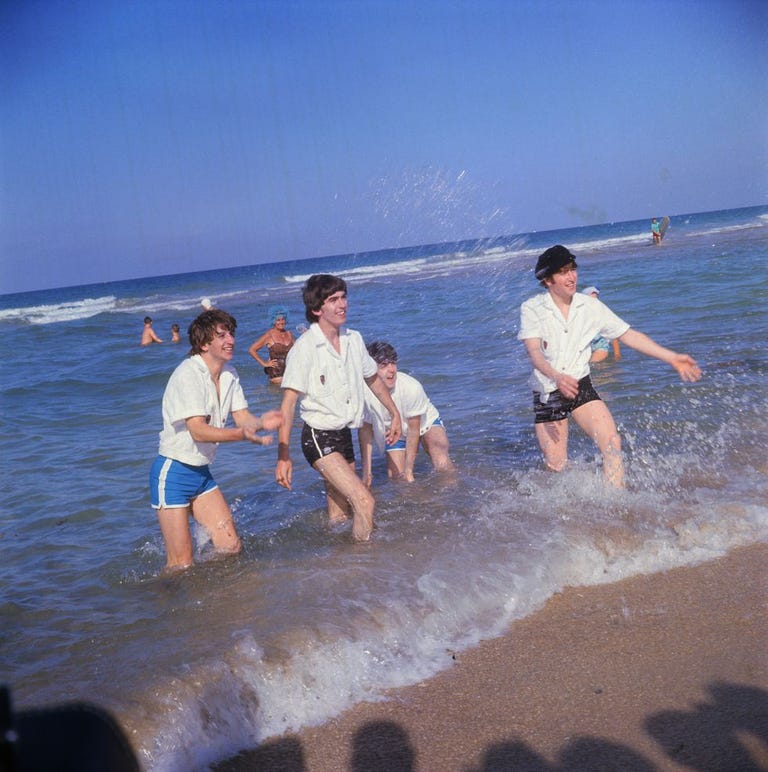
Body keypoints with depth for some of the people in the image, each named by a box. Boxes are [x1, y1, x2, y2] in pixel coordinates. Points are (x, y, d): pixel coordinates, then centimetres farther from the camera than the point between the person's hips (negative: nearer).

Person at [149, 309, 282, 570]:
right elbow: (198, 430, -28)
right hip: (173, 473, -8)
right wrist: (243, 434, -41)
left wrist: (261, 422, -22)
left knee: (231, 547, 6)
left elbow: (241, 416, 1)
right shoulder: (188, 375, -21)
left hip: (202, 472, 8)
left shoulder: (229, 373, 5)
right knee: (181, 564, -4)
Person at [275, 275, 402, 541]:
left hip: (344, 435, 7)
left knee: (339, 515, 12)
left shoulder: (353, 339, 5)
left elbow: (373, 379, 23)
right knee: (364, 502, -19)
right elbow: (288, 402, -18)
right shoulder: (304, 348, -15)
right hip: (318, 438, -7)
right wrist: (283, 456, -24)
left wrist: (395, 414, 29)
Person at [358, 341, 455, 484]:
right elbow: (365, 429, -15)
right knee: (396, 477, -9)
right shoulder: (363, 393, -30)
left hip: (425, 422, -2)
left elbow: (413, 429, -24)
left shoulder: (412, 387, -36)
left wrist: (408, 470, -21)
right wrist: (366, 471, -17)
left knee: (442, 464, -25)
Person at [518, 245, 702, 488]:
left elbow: (629, 335, 5)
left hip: (581, 386, 2)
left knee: (612, 443, -20)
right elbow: (534, 353, -20)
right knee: (556, 467, 0)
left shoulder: (590, 307, 1)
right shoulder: (531, 309, -8)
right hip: (547, 393, -2)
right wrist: (557, 377, -41)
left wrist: (672, 358, -1)